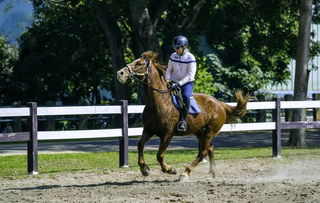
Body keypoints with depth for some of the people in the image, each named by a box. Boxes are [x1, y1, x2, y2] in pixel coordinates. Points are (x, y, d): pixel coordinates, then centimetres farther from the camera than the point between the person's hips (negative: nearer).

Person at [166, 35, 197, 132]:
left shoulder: (190, 58, -11)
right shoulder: (173, 56, 4)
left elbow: (190, 75, -17)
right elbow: (169, 70, 14)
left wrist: (179, 84, -25)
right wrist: (167, 80, -6)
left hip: (187, 83, -5)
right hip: (174, 83, 5)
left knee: (186, 96, -34)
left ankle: (183, 121, -28)